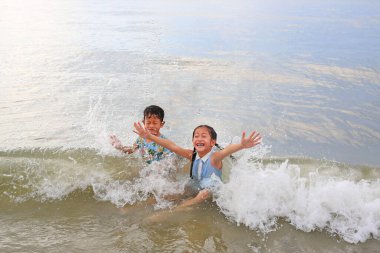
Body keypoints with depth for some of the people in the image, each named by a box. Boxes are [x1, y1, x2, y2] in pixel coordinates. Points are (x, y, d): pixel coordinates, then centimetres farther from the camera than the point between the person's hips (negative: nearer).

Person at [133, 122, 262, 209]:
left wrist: (241, 145, -67)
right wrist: (149, 136, -21)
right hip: (197, 192, 6)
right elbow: (172, 146, -13)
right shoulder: (192, 155, -7)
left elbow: (227, 150, -45)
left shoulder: (214, 157, -23)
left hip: (214, 194, -6)